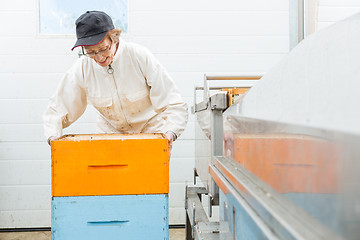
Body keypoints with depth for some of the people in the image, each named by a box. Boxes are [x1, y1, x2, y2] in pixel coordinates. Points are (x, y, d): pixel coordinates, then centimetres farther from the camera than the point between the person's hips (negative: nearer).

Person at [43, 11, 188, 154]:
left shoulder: (140, 57, -19)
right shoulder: (81, 69, -13)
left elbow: (175, 105, -18)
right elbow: (57, 109, -1)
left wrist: (170, 133, -35)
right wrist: (53, 136, -20)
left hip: (151, 129, -1)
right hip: (113, 132, 2)